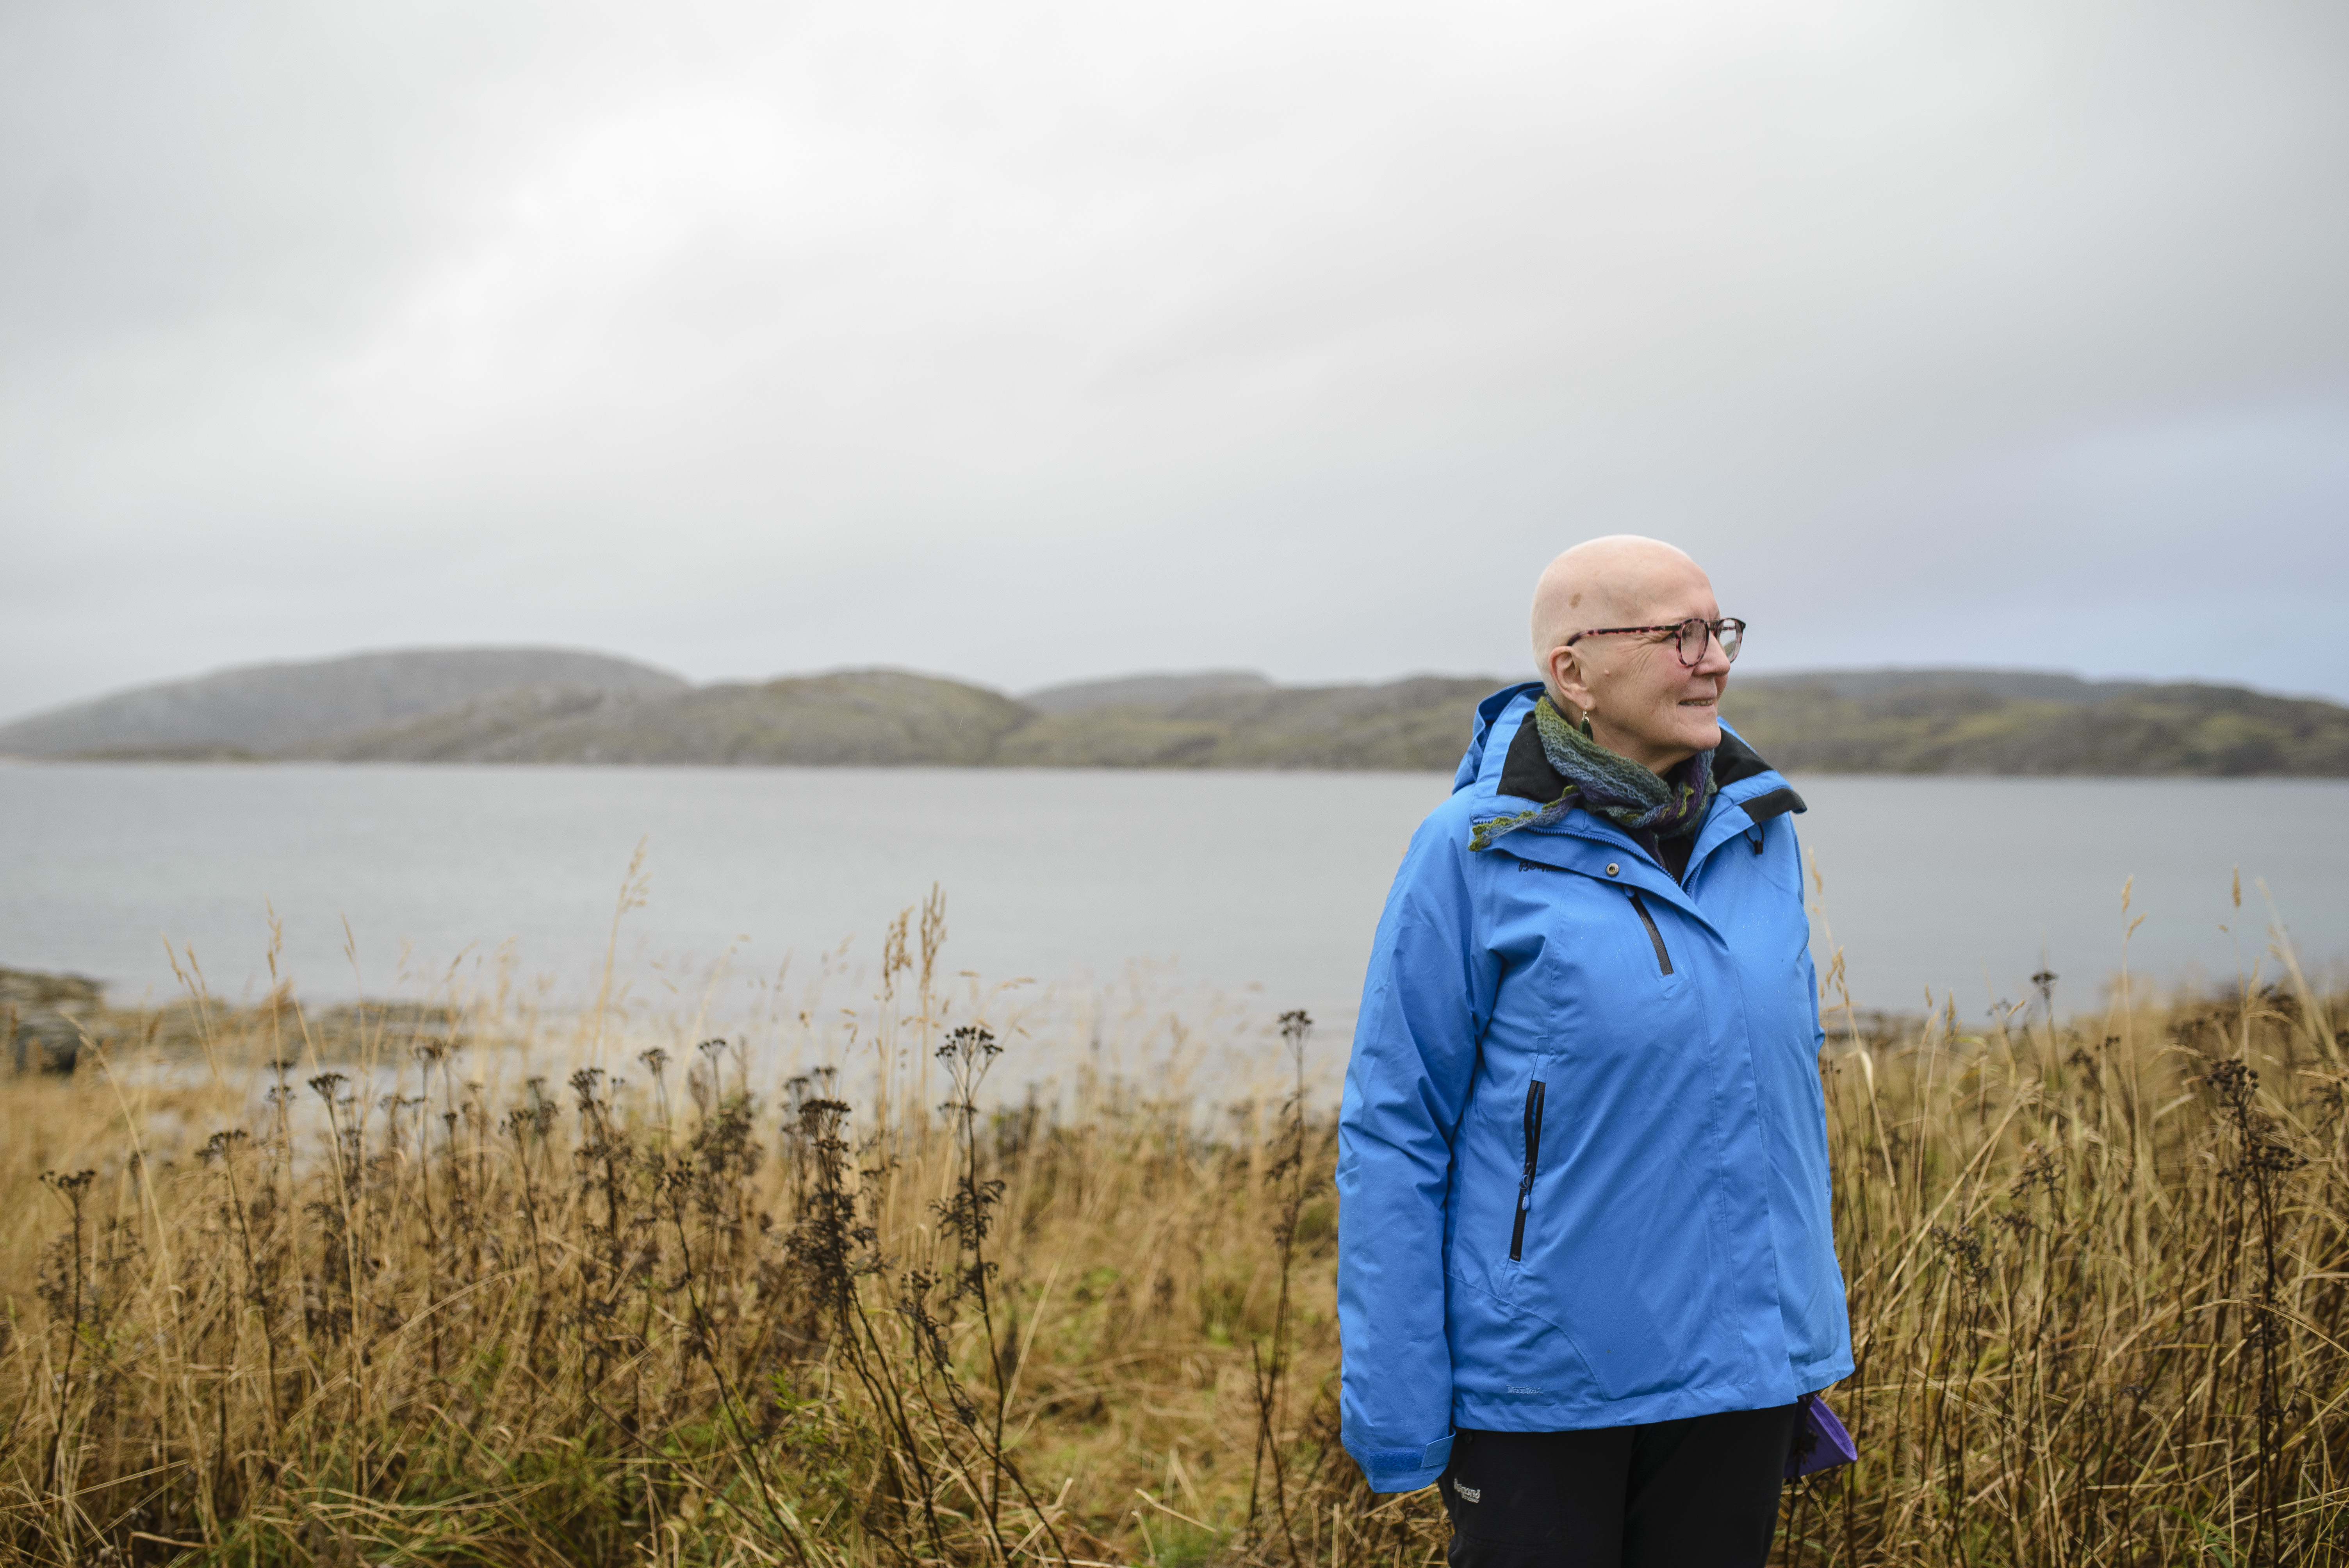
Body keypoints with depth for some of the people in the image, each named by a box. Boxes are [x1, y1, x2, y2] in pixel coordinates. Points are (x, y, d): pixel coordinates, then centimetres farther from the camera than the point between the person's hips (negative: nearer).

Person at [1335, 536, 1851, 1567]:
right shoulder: (1474, 851, -11)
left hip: (1738, 1371, 5)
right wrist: (1392, 1408, -11)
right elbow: (1392, 1133, -10)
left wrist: (1815, 1339, 15)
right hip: (1542, 1386, -5)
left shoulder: (1758, 828, 5)